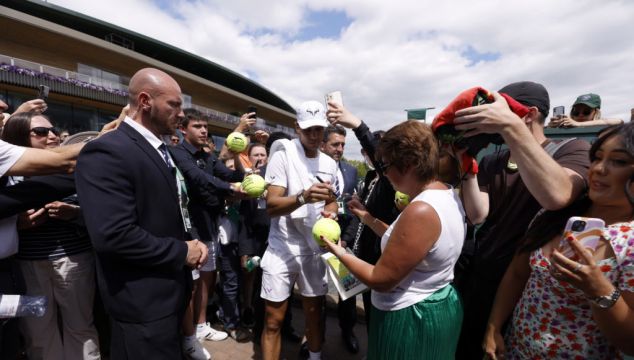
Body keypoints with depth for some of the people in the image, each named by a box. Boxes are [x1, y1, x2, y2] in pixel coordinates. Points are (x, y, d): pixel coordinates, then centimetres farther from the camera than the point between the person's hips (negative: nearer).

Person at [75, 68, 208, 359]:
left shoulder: (162, 151, 10)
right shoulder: (106, 152, -20)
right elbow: (114, 235, -28)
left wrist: (191, 242, 0)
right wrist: (181, 251, -17)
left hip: (169, 290, 9)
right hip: (144, 301, -8)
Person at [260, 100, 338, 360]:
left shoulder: (330, 163, 4)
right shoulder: (283, 154, -11)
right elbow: (271, 206, -18)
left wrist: (330, 210, -7)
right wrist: (304, 197, -36)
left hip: (315, 247, 4)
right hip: (282, 247, -4)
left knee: (314, 311, 19)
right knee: (273, 320, 3)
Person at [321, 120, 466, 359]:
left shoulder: (421, 211, -31)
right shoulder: (448, 195, 0)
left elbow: (380, 280, -24)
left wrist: (341, 253, -10)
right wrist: (367, 217, 10)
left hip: (409, 319, -9)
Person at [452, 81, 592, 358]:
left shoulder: (572, 149, -7)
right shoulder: (489, 162, 6)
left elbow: (556, 197, -31)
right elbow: (477, 216, -8)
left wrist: (510, 126, -33)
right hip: (477, 279, 5)